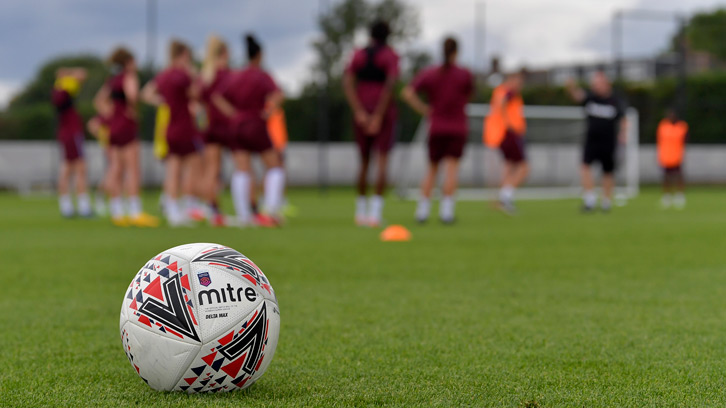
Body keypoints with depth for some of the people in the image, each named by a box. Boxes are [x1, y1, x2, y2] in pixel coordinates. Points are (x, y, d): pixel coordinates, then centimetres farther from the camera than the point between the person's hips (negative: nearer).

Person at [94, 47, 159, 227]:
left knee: (115, 170, 7)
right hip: (127, 125, -8)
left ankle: (117, 212, 8)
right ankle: (135, 212, -9)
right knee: (133, 170, -7)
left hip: (113, 125, 8)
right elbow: (131, 92, -31)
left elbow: (99, 101, 23)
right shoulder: (129, 76, -10)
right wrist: (131, 107, -14)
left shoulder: (111, 80, 14)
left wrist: (112, 113, 14)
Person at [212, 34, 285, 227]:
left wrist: (233, 113, 3)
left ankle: (243, 215, -4)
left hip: (237, 124, 4)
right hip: (256, 125, -4)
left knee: (241, 171, 2)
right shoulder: (262, 76, -5)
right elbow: (277, 95, -20)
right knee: (274, 166, 6)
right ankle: (271, 208, -7)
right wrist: (268, 111, -10)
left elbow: (217, 97, 4)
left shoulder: (234, 77, 10)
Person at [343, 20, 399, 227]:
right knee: (382, 161, -6)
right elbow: (390, 85, -17)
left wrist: (359, 113, -11)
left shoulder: (358, 56, 8)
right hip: (384, 112, -4)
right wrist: (378, 116, -17)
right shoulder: (390, 55, -3)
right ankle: (376, 212, -20)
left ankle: (361, 211, 21)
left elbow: (347, 83, -6)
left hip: (362, 113, 4)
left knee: (364, 161, 16)